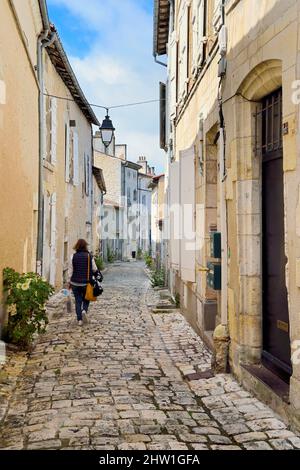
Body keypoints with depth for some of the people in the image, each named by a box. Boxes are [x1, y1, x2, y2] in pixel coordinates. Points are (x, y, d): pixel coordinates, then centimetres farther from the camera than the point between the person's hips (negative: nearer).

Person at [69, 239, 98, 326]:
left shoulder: (74, 256, -5)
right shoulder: (89, 256, -6)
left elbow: (71, 270, -3)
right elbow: (94, 269, -5)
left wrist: (70, 283, 6)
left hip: (75, 283, 0)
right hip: (86, 282, 0)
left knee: (78, 300, 9)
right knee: (86, 299, 18)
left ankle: (79, 320, 6)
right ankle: (84, 310, -10)